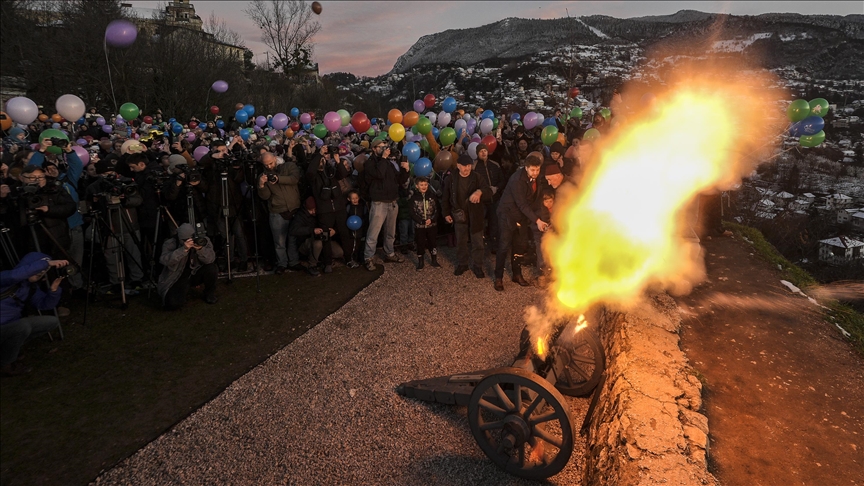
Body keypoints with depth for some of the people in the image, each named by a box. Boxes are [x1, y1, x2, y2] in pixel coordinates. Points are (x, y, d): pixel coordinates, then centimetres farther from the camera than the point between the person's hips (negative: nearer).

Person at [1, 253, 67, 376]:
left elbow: (45, 305, 2)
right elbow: (16, 275, -40)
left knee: (52, 321, -1)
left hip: (12, 326, 8)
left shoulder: (32, 287, 6)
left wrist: (54, 289, -16)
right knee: (24, 325, -35)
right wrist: (47, 263, -43)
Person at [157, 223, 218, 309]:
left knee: (212, 268, -28)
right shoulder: (170, 244, -16)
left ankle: (209, 295, 1)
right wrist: (184, 249, -44)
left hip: (195, 273, 2)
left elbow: (210, 259, -23)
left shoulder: (202, 240, -12)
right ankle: (183, 291, 14)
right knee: (173, 303, -26)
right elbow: (165, 260, -34)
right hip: (177, 278, -2)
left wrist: (200, 249, -42)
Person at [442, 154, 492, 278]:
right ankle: (462, 264, 30)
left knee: (477, 243, 5)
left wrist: (480, 191, -39)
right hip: (459, 215, 1)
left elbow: (489, 192, -18)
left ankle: (478, 266, 18)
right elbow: (446, 198, 7)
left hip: (475, 216, -1)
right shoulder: (451, 179, -2)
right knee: (461, 242, 13)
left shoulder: (477, 177, -6)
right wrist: (446, 213, 4)